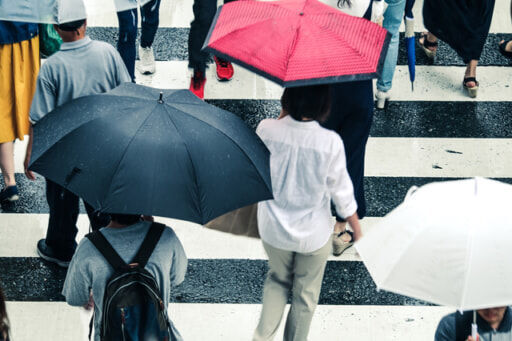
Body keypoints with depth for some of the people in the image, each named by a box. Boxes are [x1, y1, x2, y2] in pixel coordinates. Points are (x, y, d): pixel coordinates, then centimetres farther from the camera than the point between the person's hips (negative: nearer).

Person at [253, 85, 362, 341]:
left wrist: (283, 117, -1)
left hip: (273, 230, 2)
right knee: (305, 293, 22)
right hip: (313, 234, -2)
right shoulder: (330, 143, -27)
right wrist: (359, 234, 3)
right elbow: (342, 195, -14)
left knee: (278, 279, 30)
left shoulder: (266, 130, -22)